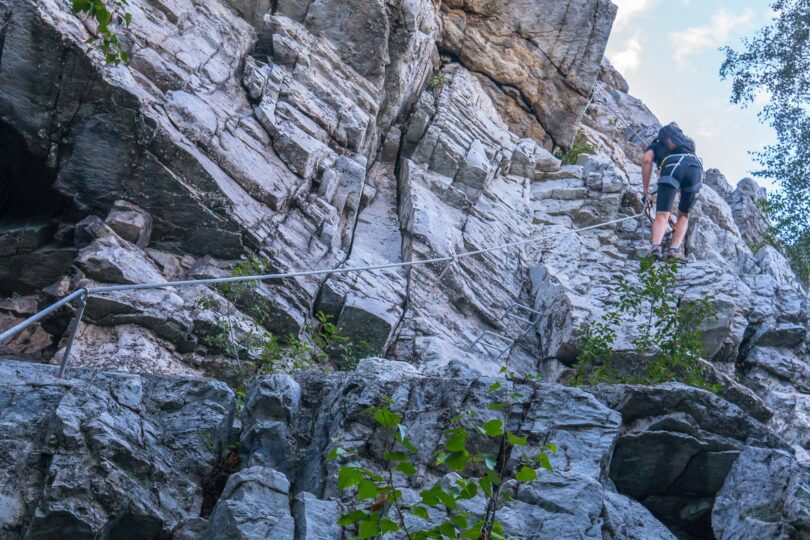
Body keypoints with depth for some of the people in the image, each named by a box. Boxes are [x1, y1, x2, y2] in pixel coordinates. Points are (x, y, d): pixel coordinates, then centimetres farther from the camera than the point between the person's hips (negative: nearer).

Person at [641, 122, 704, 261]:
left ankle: (655, 246, -33)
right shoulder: (687, 142, 45)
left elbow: (647, 160, 11)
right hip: (695, 166, 3)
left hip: (672, 166, -3)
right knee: (683, 215, 18)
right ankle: (675, 249, -3)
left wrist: (646, 191, 12)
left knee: (662, 215, -7)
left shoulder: (656, 144, 33)